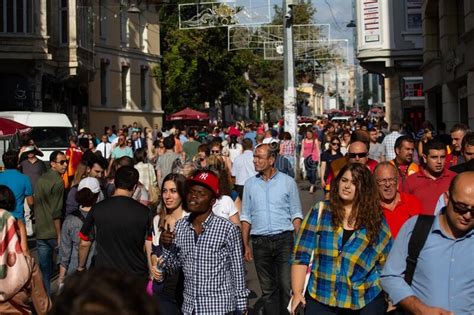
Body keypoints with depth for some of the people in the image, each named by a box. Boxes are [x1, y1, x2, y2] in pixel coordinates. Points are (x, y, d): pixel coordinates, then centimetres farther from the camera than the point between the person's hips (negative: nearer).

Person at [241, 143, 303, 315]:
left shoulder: (288, 182, 0)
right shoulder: (250, 184, 7)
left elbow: (296, 215, 3)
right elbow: (246, 217, 10)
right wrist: (246, 245, 4)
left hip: (284, 240, -2)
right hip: (260, 242, 2)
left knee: (287, 287, -3)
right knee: (267, 289, 10)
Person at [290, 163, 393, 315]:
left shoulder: (375, 219, 2)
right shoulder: (320, 212, 0)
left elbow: (387, 261, 5)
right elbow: (301, 254, -3)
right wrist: (297, 293, -10)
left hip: (365, 302, 1)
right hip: (320, 299, 0)